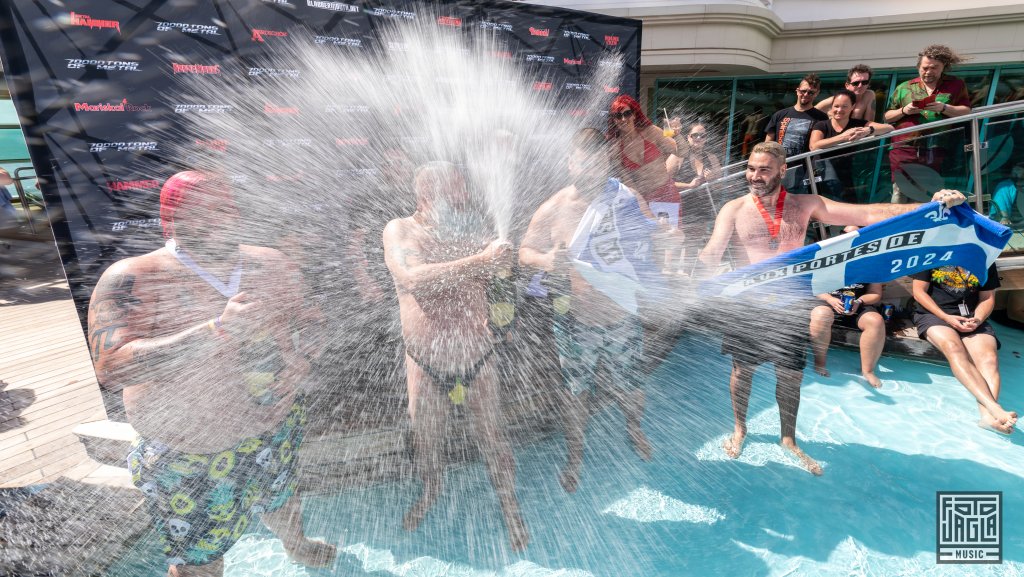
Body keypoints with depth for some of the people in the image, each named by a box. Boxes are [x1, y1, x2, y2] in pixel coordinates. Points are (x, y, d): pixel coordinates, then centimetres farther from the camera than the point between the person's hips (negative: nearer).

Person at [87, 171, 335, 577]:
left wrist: (300, 359, -14)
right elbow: (111, 367, -31)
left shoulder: (268, 263, -5)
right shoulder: (132, 279, -18)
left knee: (279, 497, 31)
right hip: (192, 455, -4)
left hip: (279, 425, 5)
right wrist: (218, 330, -40)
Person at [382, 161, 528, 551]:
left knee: (492, 437, 14)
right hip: (426, 361, 0)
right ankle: (431, 491, 53)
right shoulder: (400, 231, -11)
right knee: (425, 439, 21)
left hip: (476, 356, 0)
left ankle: (509, 505, 41)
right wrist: (478, 262, -35)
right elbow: (412, 278, -29)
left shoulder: (474, 228, -5)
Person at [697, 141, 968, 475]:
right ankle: (739, 429, 32)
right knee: (742, 369, 9)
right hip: (749, 302, -2)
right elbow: (711, 253, -17)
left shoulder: (804, 205, 3)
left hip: (792, 304, 2)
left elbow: (867, 214, -1)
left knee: (790, 375, 11)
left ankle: (789, 439, 32)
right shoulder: (734, 210, -5)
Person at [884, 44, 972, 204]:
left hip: (935, 152, 1)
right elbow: (887, 117, 15)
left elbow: (966, 112, 6)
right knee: (900, 192, -8)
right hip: (905, 149, 0)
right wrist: (903, 111, -4)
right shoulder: (904, 87, 15)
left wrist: (944, 108, -10)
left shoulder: (956, 85, 14)